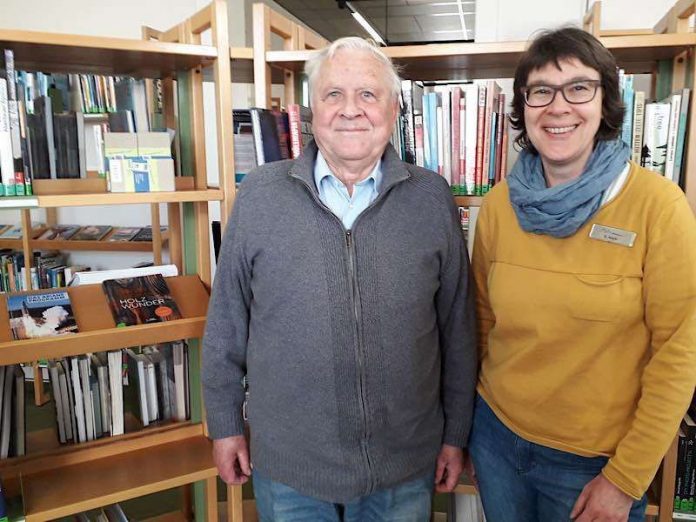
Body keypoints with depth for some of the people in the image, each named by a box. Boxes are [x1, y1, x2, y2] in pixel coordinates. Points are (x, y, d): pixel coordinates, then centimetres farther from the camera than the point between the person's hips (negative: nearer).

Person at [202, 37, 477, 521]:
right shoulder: (260, 193, -7)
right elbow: (228, 322, 0)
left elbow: (457, 328, 0)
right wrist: (225, 423, 5)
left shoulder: (432, 198, -6)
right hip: (286, 465, 0)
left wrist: (456, 433, 4)